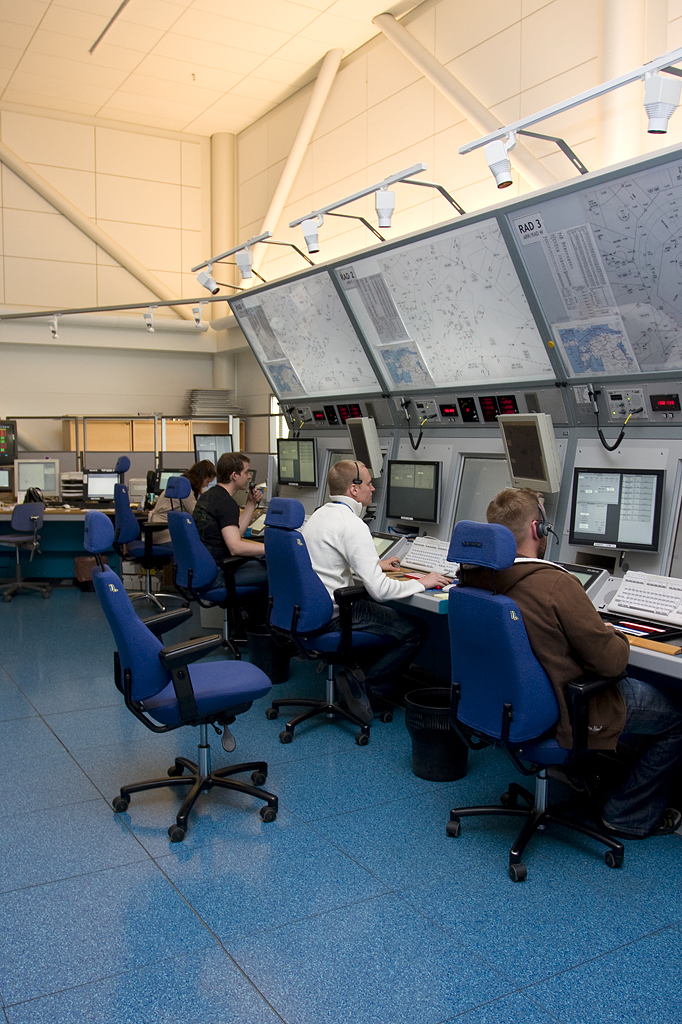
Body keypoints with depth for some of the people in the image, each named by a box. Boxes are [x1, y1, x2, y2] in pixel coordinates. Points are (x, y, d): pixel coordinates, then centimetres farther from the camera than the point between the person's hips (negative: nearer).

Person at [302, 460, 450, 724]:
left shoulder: (319, 514, 9)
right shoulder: (353, 526, -20)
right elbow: (379, 590, -23)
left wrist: (375, 565, 29)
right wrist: (421, 583, -9)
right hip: (333, 615, -10)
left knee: (385, 609, 26)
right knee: (416, 630, -5)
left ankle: (349, 668, 15)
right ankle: (362, 684, -3)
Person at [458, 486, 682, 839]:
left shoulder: (478, 577, -10)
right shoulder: (556, 585, -32)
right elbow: (611, 660, -24)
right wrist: (614, 634, -1)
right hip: (569, 717, -8)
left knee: (636, 688, 30)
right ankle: (631, 817, 23)